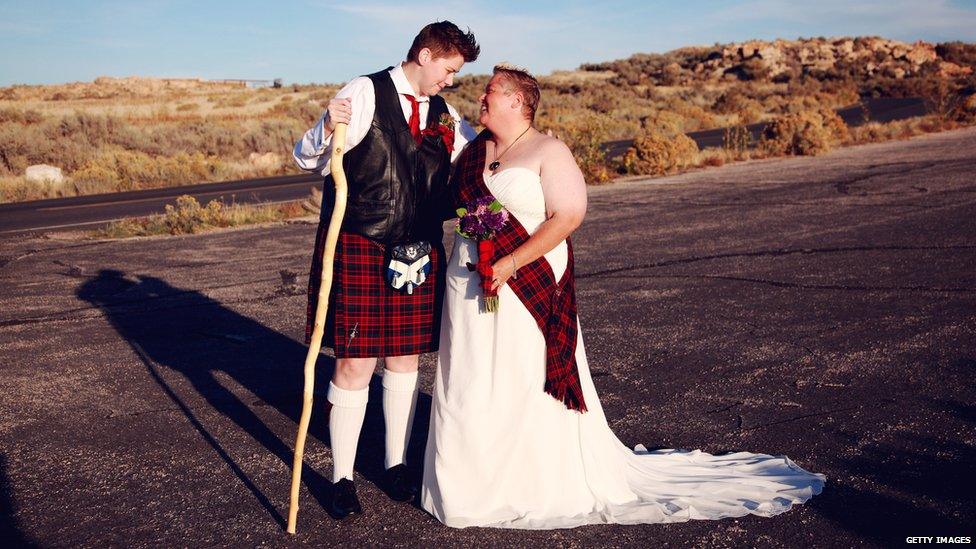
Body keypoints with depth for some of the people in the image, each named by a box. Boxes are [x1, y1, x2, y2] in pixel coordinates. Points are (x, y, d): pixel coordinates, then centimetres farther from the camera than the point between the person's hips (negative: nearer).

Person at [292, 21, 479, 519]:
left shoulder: (445, 117, 10)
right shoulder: (365, 93, -7)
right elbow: (306, 159, -9)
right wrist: (328, 129, -29)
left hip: (419, 254, 5)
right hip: (359, 250, -5)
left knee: (406, 360, 12)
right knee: (355, 364, -2)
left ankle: (396, 464, 28)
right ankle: (342, 477, 15)